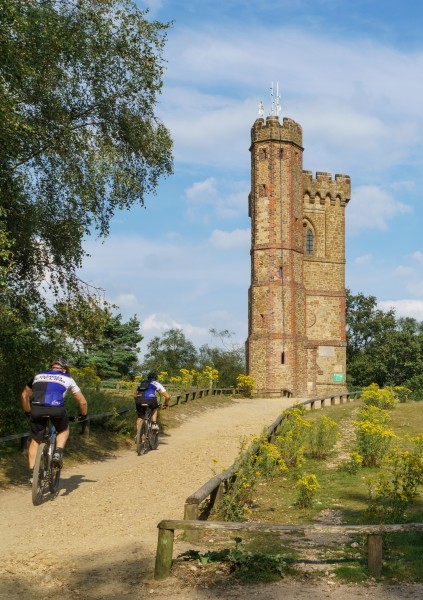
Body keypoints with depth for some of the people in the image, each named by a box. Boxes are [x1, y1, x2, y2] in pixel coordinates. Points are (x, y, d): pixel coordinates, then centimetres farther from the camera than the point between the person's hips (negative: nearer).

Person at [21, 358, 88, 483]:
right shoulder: (67, 378, 22)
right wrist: (83, 415, 41)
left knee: (35, 440, 19)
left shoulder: (38, 376, 29)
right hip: (56, 410, -2)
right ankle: (58, 453, 6)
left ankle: (32, 473, 13)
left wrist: (28, 412, 47)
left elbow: (24, 395, 36)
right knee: (63, 430, 28)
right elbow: (82, 402, 25)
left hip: (36, 410, 2)